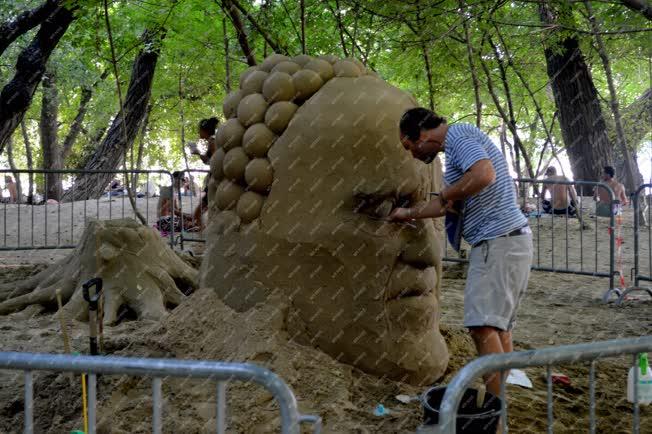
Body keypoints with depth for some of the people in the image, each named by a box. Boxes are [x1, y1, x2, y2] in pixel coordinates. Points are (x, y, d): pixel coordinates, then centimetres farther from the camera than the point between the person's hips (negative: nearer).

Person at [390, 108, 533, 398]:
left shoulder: (459, 135, -8)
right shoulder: (458, 145, 23)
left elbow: (484, 175, -27)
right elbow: (450, 206, 29)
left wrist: (446, 195, -12)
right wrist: (408, 214, 38)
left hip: (498, 241, -11)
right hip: (510, 242, 11)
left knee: (483, 326, -14)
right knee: (498, 326, 12)